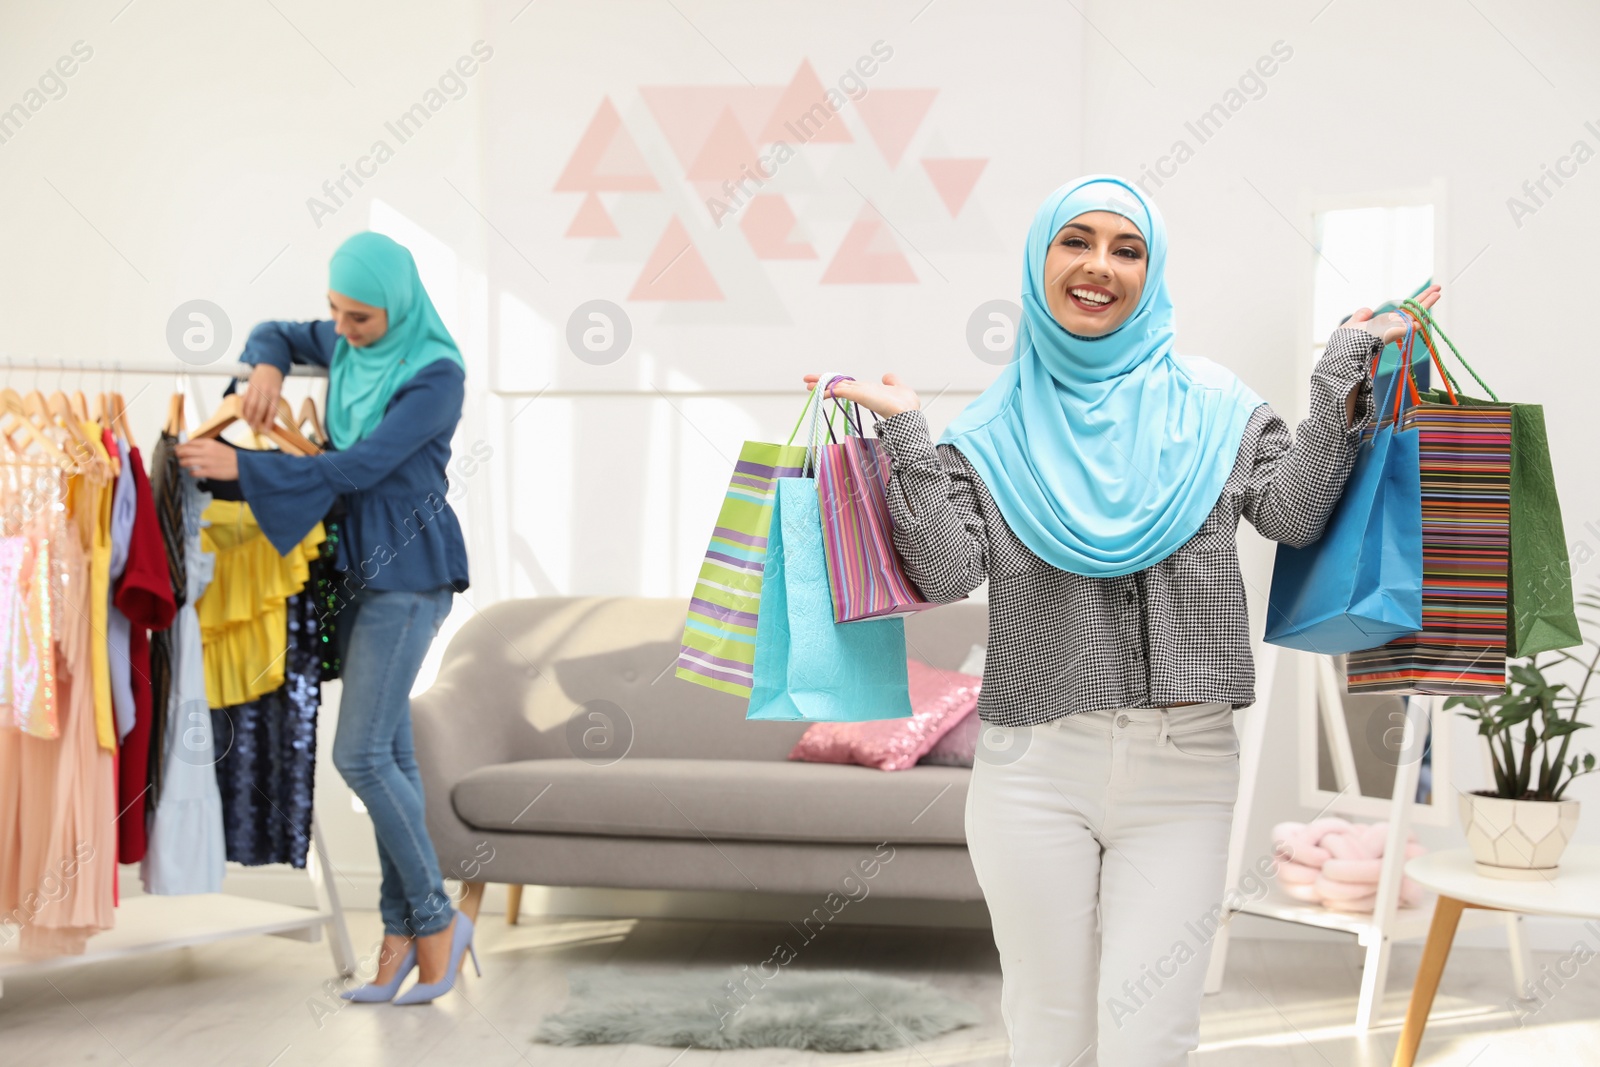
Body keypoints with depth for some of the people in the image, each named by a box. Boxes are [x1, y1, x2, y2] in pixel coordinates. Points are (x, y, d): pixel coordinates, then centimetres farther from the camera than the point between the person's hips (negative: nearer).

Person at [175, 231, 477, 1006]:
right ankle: (404, 932, 13)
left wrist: (239, 466, -22)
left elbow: (359, 467, -22)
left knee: (360, 754, -11)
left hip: (408, 572, -8)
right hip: (360, 564, 8)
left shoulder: (437, 375, -17)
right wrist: (266, 369, -2)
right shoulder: (348, 343, 6)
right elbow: (273, 335, 23)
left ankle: (435, 920, 4)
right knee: (387, 752, 8)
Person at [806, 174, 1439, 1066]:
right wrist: (904, 437, -9)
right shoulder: (993, 431, 6)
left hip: (1184, 765, 0)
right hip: (1035, 767, 0)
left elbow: (1295, 512, -5)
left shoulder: (1212, 406, 8)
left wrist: (1345, 380, -7)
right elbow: (948, 573, -5)